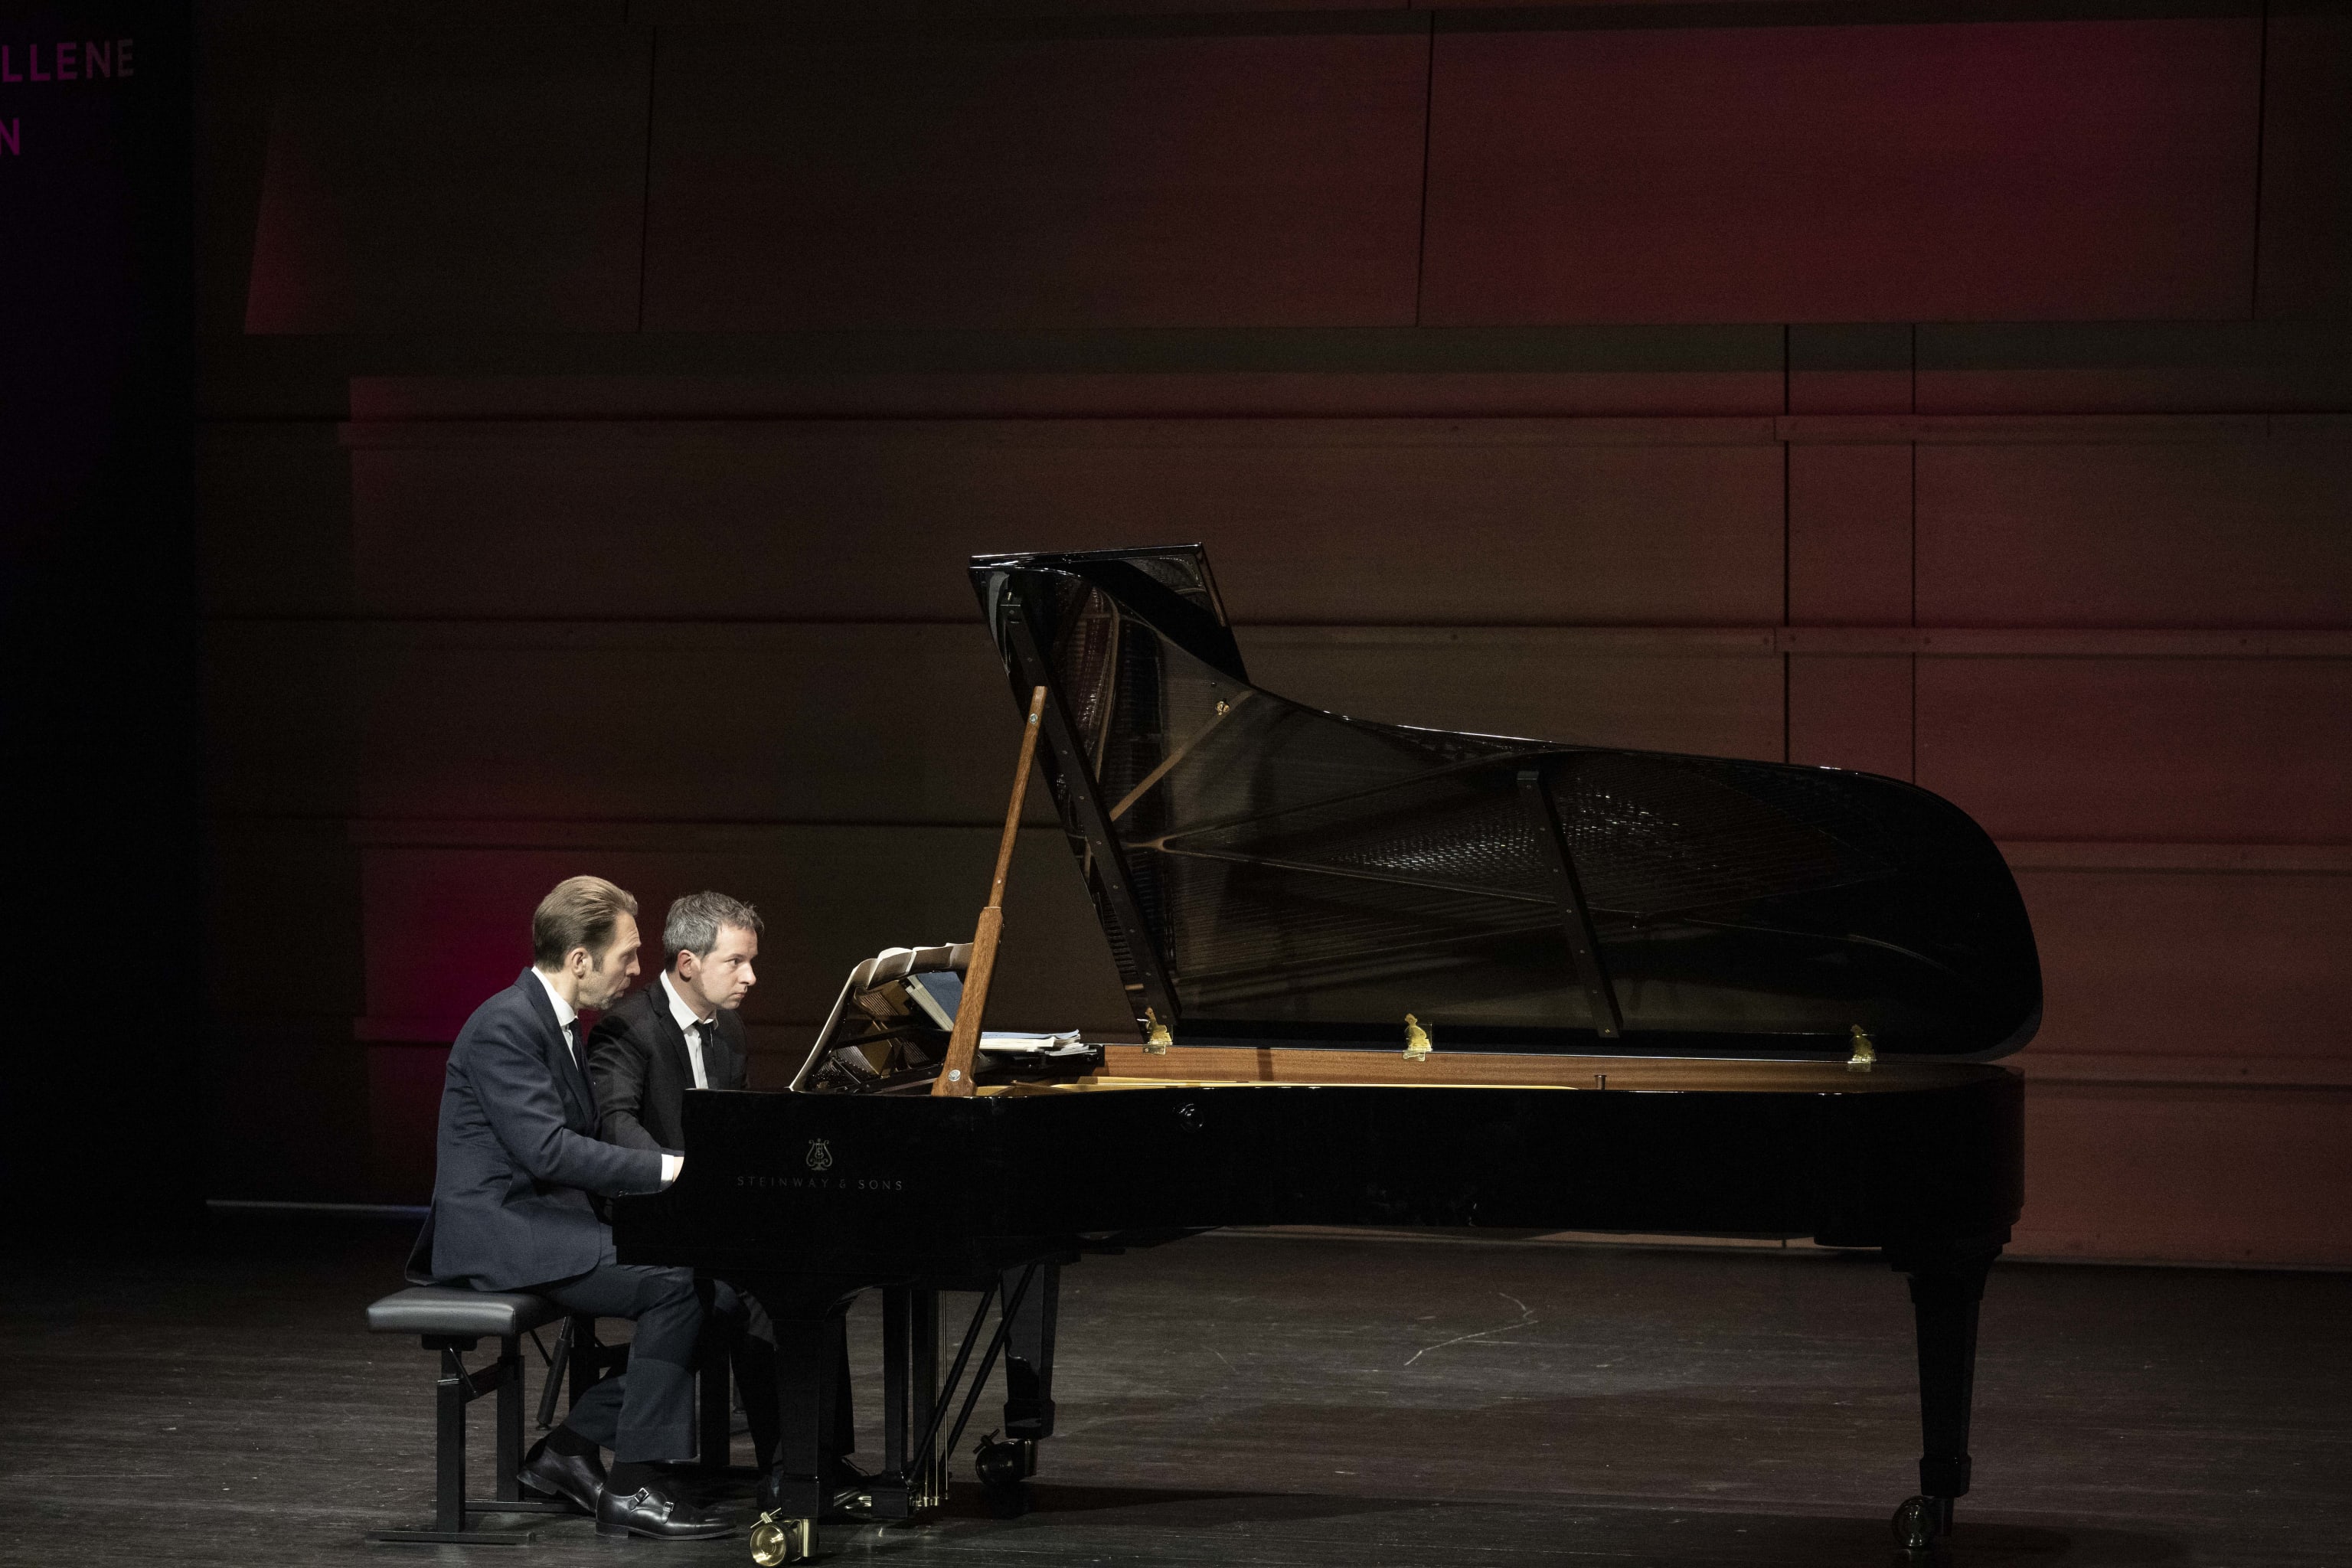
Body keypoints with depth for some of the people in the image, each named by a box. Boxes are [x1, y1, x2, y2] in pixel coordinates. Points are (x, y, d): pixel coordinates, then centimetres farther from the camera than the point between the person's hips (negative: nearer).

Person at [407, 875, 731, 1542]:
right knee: (676, 1285, -21)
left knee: (686, 1277, -3)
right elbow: (548, 1149, -25)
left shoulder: (557, 1023, 15)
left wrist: (684, 1165, 3)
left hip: (545, 1221, 10)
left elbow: (585, 1138, 18)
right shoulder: (507, 1025, -17)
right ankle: (631, 1490, -17)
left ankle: (569, 1447, 4)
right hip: (500, 1234, -10)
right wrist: (667, 1168, -25)